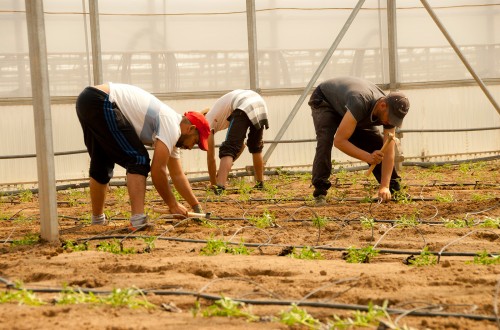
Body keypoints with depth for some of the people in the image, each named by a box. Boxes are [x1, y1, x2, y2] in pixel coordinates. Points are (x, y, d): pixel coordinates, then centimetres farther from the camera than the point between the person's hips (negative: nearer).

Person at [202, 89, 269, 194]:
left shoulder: (207, 122, 19)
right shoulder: (218, 115, 40)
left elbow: (210, 158, 18)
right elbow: (241, 145, 41)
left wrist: (213, 184, 25)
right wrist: (225, 167, 39)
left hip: (244, 107, -8)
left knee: (228, 149, -7)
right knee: (256, 146, 28)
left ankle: (219, 187, -25)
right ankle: (260, 183, 38)